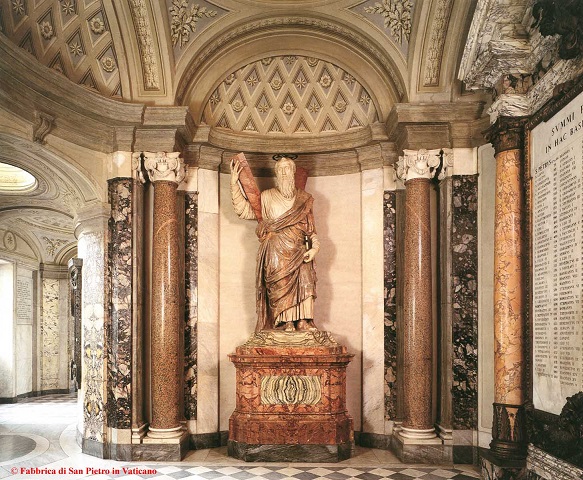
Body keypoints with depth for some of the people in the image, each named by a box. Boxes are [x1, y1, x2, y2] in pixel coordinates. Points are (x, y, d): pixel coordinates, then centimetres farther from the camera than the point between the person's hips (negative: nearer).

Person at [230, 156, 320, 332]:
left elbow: (311, 228, 17)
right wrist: (234, 183, 3)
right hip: (276, 252, -2)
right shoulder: (267, 197, 13)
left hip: (299, 251, 2)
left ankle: (303, 321, -9)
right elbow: (243, 210, 8)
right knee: (281, 283, -13)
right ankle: (285, 322, -11)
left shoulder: (304, 198, 17)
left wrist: (314, 247, -1)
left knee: (305, 282, -12)